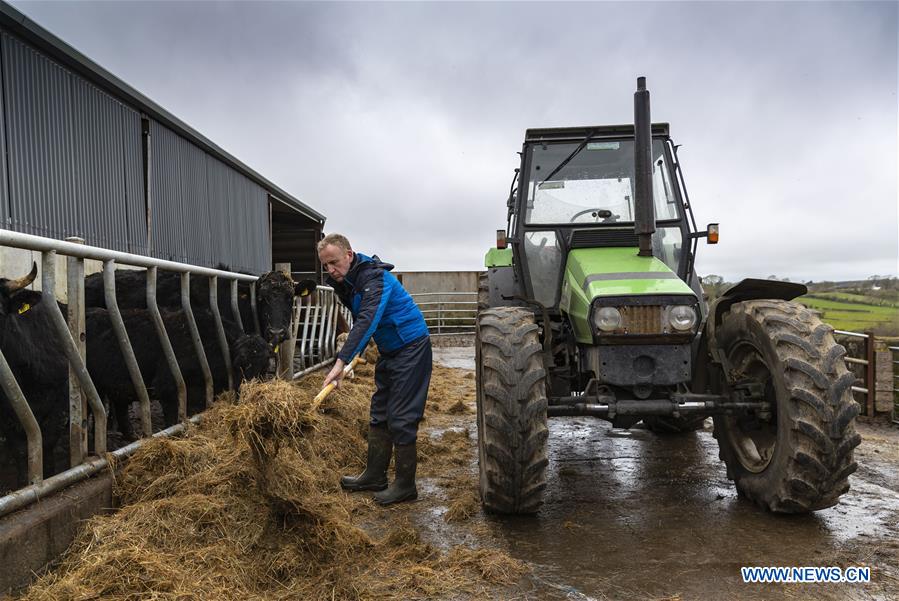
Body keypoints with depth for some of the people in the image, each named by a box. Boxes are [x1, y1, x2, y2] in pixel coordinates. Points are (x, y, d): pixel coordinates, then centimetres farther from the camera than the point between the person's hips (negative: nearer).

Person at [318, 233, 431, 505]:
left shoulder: (375, 278, -26)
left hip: (411, 348, -9)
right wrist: (359, 349, 16)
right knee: (379, 415, 13)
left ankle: (405, 485, 3)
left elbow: (367, 320, -40)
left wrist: (341, 361, -48)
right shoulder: (345, 281, 3)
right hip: (388, 350, 9)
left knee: (401, 419, -7)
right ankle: (374, 476, 23)